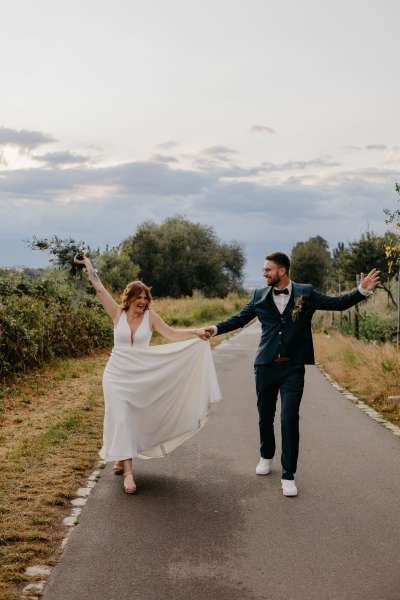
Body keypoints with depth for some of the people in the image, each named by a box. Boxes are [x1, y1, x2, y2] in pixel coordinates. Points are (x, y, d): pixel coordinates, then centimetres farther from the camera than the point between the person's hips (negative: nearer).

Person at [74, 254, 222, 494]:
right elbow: (99, 288, -4)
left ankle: (120, 459, 34)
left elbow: (171, 334, -6)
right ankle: (128, 471, -7)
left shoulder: (150, 316, -1)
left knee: (134, 419, 10)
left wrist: (195, 333, -17)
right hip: (117, 375, -1)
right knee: (120, 419, -9)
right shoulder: (118, 313, -2)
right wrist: (88, 265, -5)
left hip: (142, 375, 1)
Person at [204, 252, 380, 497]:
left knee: (290, 419, -6)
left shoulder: (306, 293, -2)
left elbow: (337, 303, -3)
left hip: (293, 368, -2)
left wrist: (362, 291, -15)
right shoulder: (260, 295, 4)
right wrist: (216, 329, 0)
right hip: (266, 366, 3)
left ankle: (288, 475, 3)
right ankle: (266, 456, 41)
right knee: (265, 416, 16)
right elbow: (240, 318, 10)